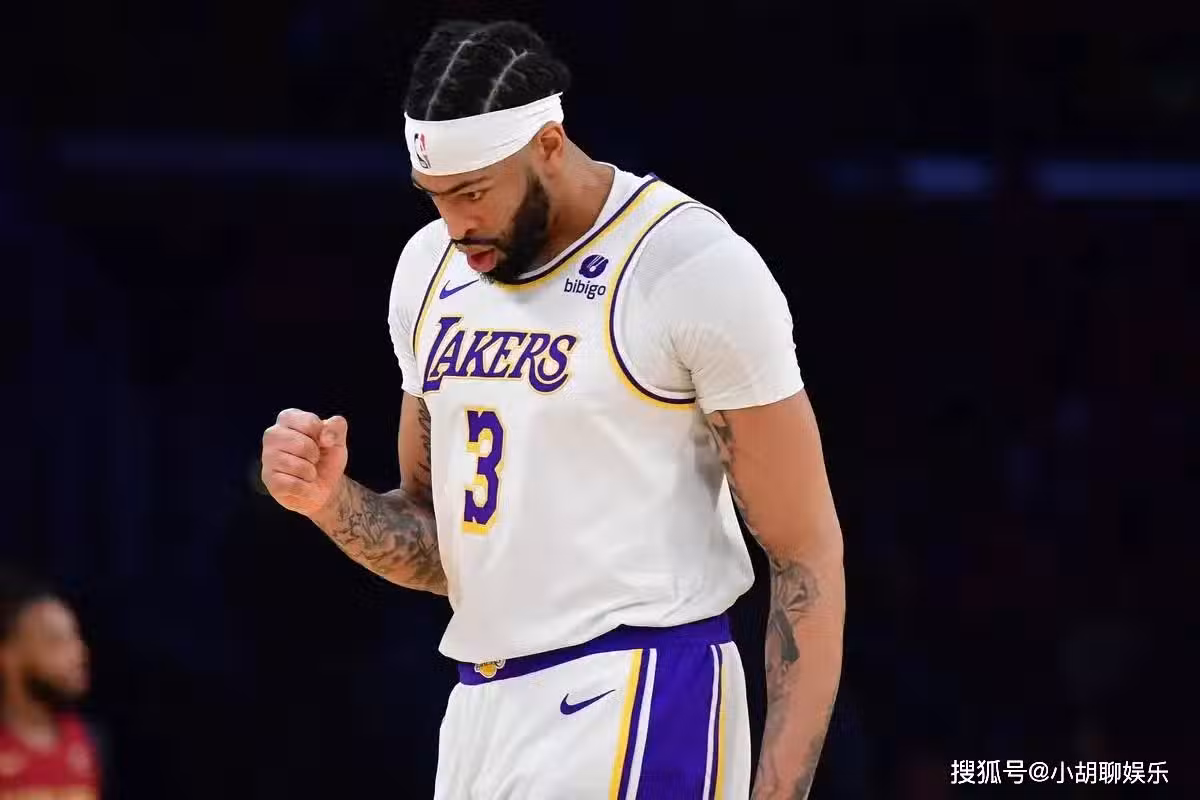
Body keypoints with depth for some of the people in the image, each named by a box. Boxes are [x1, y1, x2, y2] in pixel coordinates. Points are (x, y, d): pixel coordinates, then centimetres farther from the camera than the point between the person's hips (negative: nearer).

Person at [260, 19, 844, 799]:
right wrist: (331, 501, -2)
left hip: (634, 709, -7)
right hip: (480, 707, 7)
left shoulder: (695, 267, -11)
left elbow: (807, 555, -9)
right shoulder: (431, 269, 11)